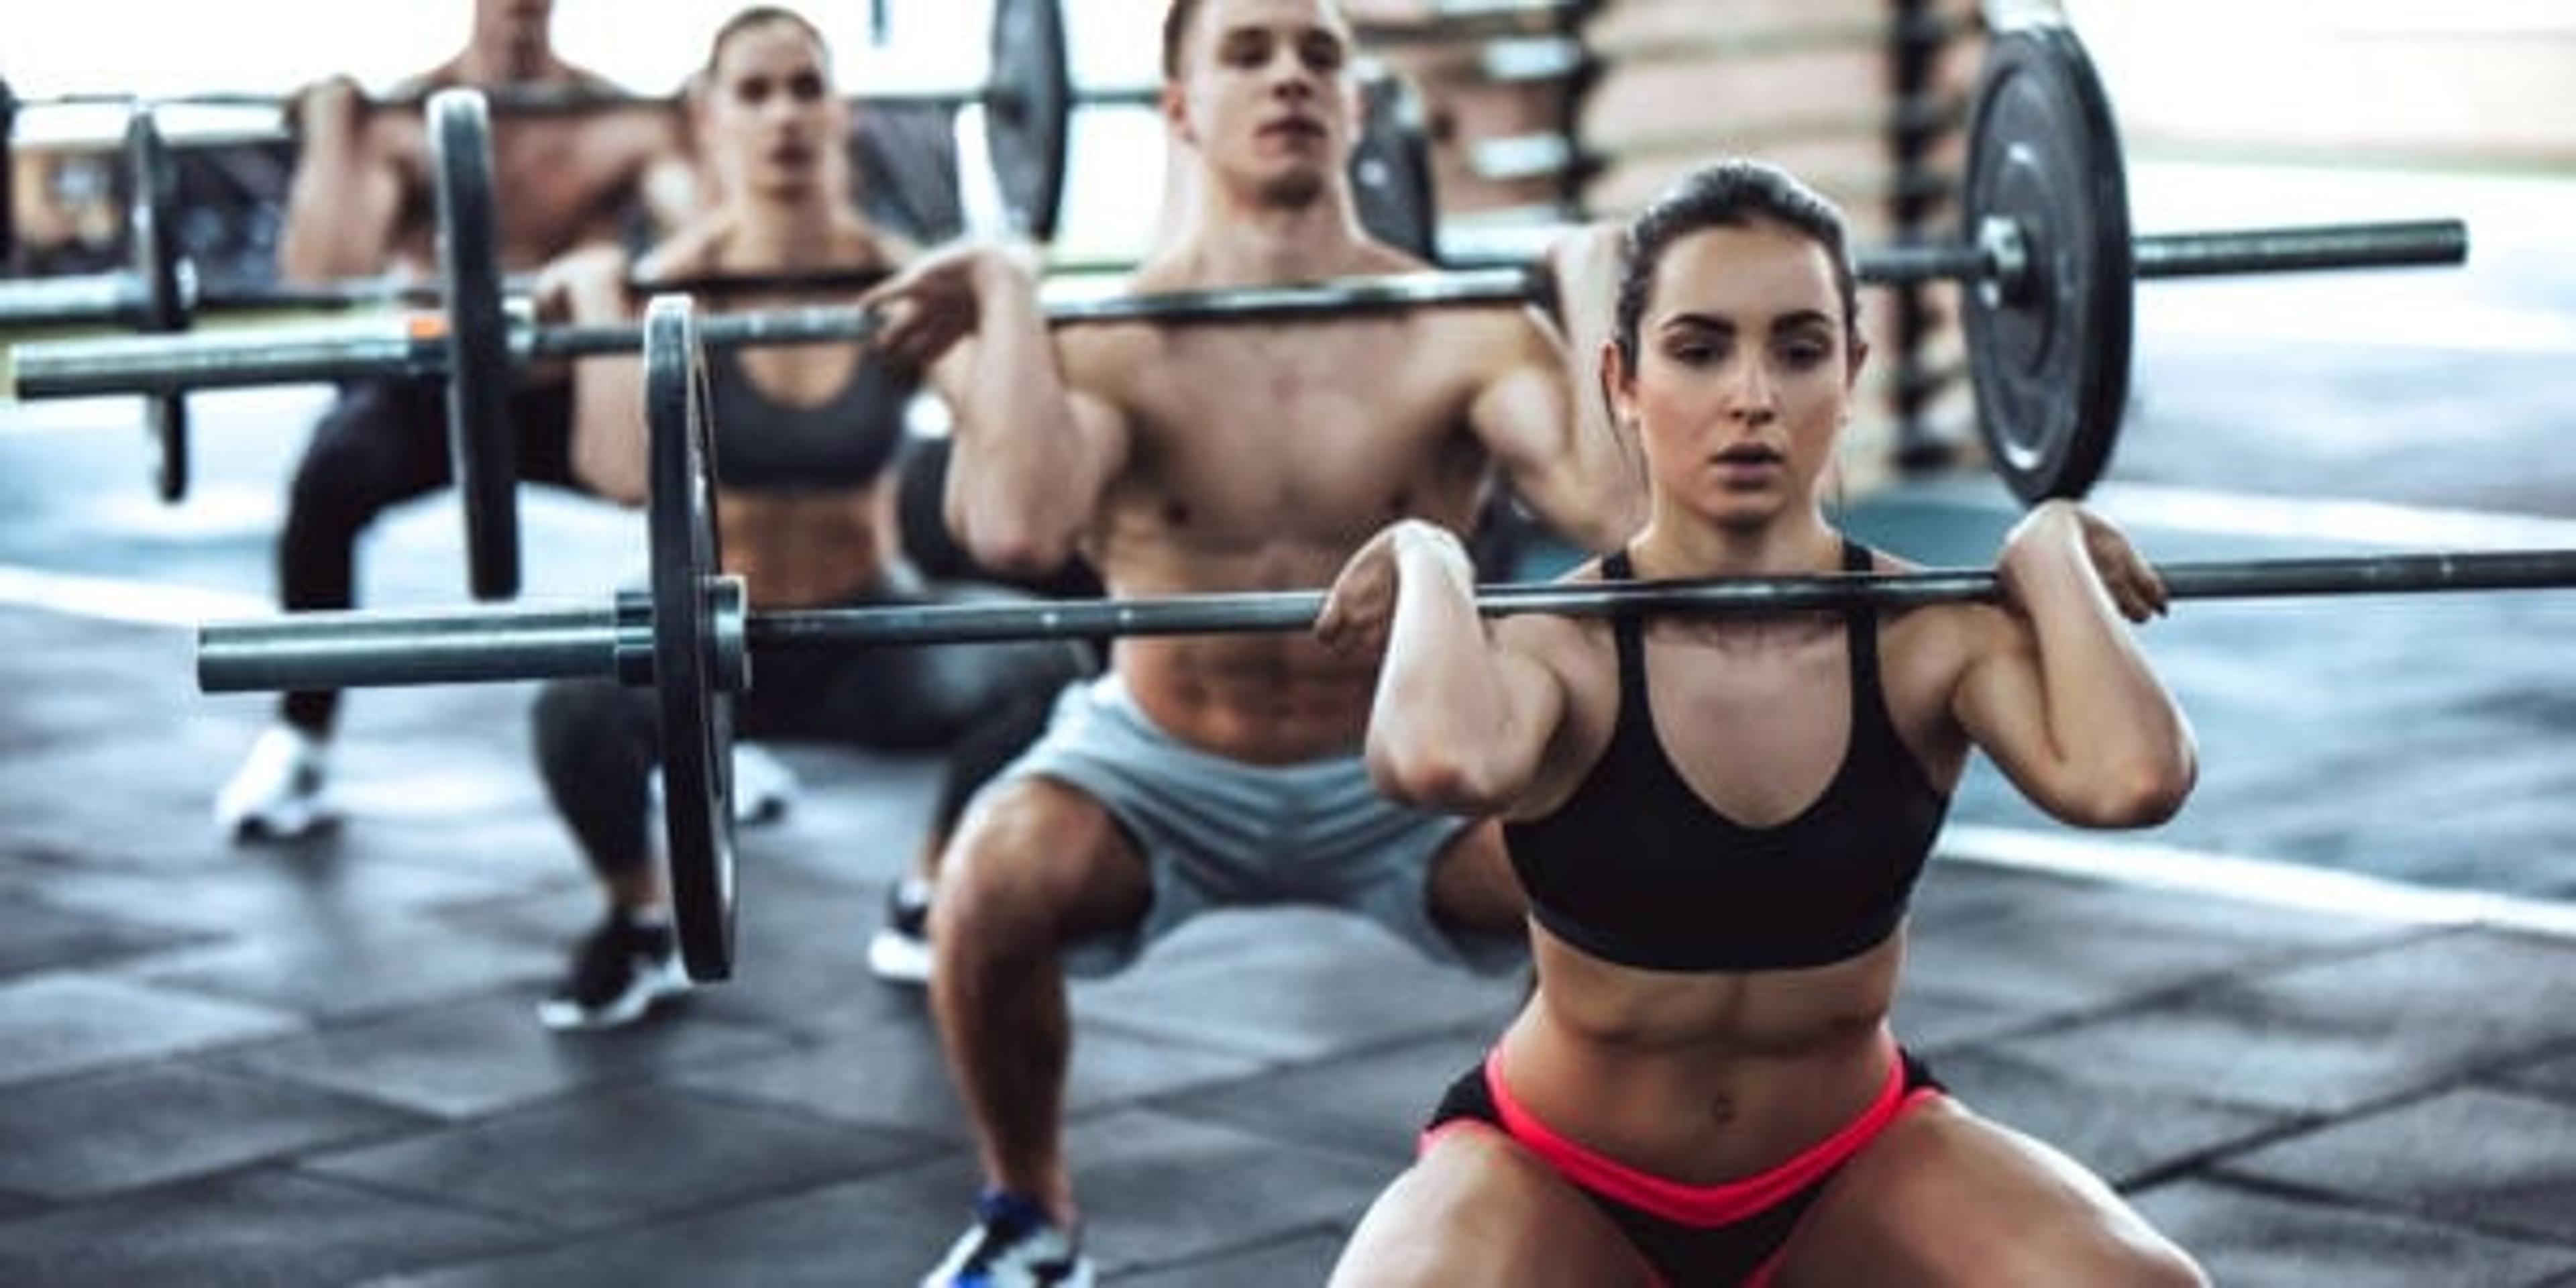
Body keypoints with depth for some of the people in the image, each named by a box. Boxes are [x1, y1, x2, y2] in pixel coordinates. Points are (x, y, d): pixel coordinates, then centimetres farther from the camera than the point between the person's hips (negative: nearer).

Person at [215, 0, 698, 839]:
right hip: (428, 393, -2)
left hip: (569, 393, 2)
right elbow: (320, 281, -33)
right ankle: (299, 745, -19)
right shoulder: (400, 126, -17)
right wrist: (330, 131, -31)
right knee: (330, 478, -36)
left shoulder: (622, 124, -13)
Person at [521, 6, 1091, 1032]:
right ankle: (638, 927, -1)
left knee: (1042, 668, -28)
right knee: (581, 706, -35)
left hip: (866, 637, 2)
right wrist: (597, 298, -30)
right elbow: (626, 472, -32)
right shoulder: (676, 285, -14)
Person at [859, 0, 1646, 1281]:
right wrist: (1006, 299, -30)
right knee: (995, 877, -33)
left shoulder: (1461, 334, -14)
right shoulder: (1104, 339, -17)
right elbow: (1014, 532, -40)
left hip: (1399, 785, 1)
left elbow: (1625, 513, -32)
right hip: (1159, 773, -1)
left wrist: (1592, 287, -23)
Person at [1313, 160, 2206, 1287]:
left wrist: (2051, 553, -22)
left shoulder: (1933, 636, -16)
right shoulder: (1563, 644, -22)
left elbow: (2132, 778, -38)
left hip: (1853, 1164, 2)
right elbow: (1445, 761, -48)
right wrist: (1428, 566, -28)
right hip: (1555, 1176, -2)